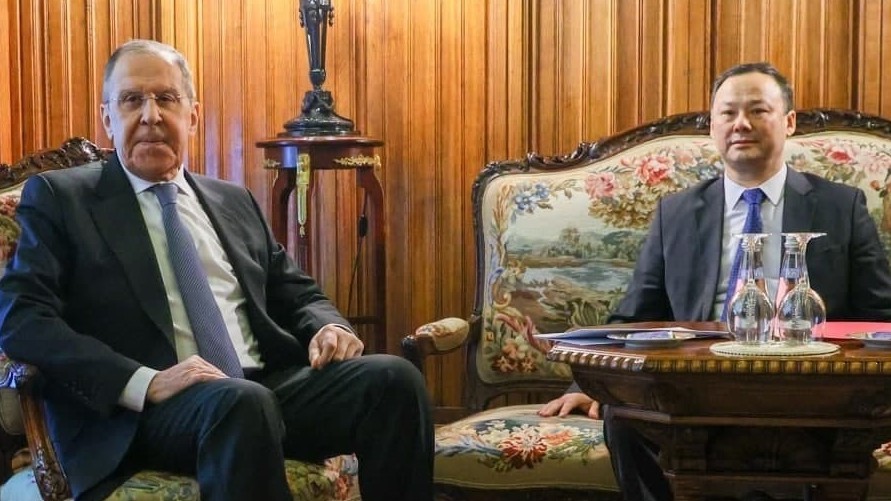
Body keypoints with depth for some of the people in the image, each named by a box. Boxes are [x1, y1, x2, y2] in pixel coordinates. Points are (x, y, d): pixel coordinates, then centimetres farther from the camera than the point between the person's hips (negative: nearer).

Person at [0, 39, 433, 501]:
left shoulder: (234, 202, 24)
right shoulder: (59, 197, 8)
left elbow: (296, 293, 28)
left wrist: (327, 327, 1)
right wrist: (146, 383, -19)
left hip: (270, 384, 6)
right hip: (146, 411, -5)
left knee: (393, 377, -20)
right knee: (242, 402, -38)